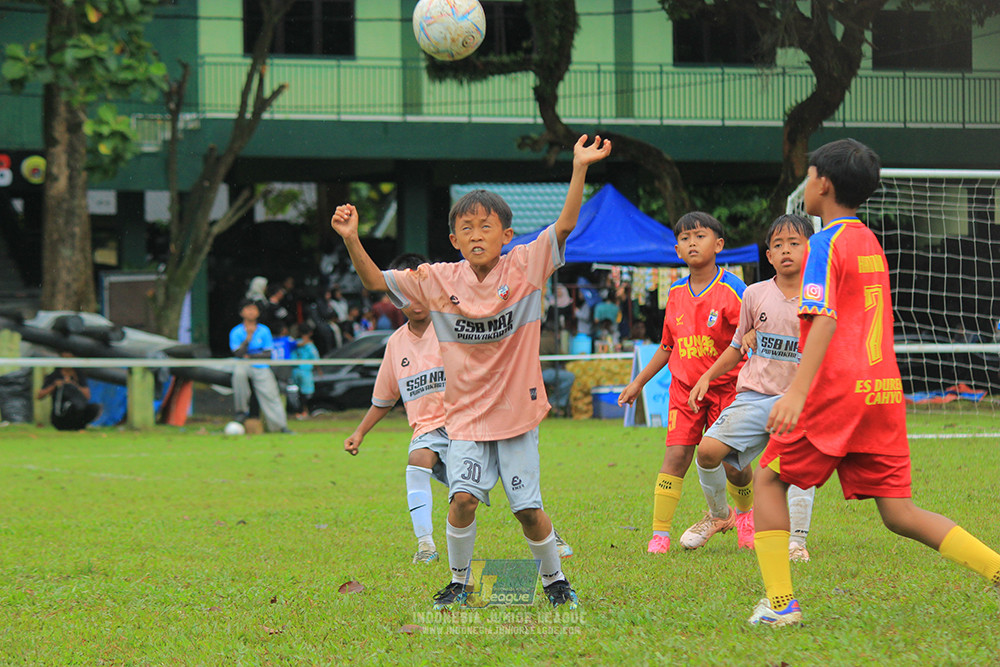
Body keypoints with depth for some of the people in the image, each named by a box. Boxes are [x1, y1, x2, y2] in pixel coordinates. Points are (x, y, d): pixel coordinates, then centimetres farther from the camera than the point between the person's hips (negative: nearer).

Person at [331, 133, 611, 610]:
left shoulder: (523, 267, -6)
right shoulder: (438, 281, -2)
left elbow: (564, 225, -15)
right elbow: (376, 281, 0)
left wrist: (580, 169, -27)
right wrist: (352, 241, -15)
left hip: (517, 413, -1)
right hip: (467, 416, 1)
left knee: (528, 509, 1)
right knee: (463, 498, -15)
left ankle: (554, 580, 24)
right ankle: (459, 581, 6)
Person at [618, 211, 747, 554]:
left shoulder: (731, 289, -9)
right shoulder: (676, 293, 7)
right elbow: (667, 346, 19)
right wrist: (638, 382, 20)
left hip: (724, 385, -3)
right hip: (684, 385, 3)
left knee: (732, 463, -1)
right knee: (676, 457, -9)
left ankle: (745, 513, 30)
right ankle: (660, 533, -8)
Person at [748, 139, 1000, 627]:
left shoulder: (826, 244, -6)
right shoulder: (870, 243, 19)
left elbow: (824, 319, -18)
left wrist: (798, 391, -26)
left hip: (838, 389, -7)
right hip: (884, 391, 7)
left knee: (769, 478, 8)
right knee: (898, 513, 4)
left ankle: (780, 604, 1)